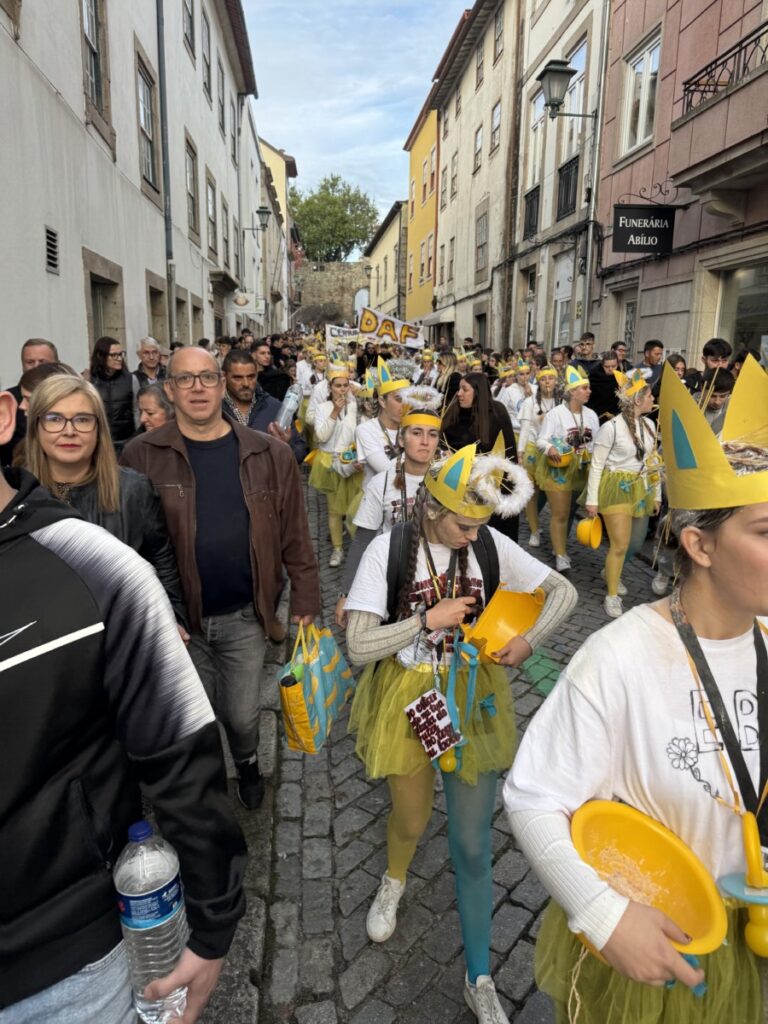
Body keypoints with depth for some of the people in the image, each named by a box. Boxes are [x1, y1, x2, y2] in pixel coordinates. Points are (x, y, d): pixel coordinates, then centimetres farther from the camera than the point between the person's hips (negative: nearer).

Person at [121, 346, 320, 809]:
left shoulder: (270, 454, -5)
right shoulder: (142, 455, -8)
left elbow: (294, 536, -1)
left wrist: (305, 601, -1)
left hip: (245, 615, 0)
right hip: (178, 616, 0)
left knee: (243, 715, 15)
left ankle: (248, 764, 50)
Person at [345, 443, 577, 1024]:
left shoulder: (491, 545, -10)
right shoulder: (389, 550, -16)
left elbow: (564, 591, 0)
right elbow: (359, 645, -18)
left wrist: (529, 640, -13)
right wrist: (430, 618, -22)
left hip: (473, 699, 1)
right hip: (408, 700, -1)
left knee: (473, 844, 8)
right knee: (412, 820, 19)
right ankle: (395, 881, 57)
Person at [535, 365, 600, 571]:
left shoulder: (591, 415, 5)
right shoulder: (556, 413, -13)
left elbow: (596, 443, 9)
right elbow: (541, 440, -15)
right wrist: (550, 448, -35)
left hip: (582, 470, 6)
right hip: (558, 468, -5)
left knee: (569, 512, 16)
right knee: (560, 514, -3)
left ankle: (560, 546, 34)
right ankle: (561, 556, 6)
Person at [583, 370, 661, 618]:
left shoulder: (649, 424, 3)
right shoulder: (611, 427, -16)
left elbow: (653, 461, 11)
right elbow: (596, 465, -11)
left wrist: (656, 494, 13)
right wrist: (592, 500, -11)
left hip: (641, 489, 7)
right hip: (616, 489, -7)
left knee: (636, 543, 16)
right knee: (620, 545, -7)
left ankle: (610, 572, 44)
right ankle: (612, 596, 10)